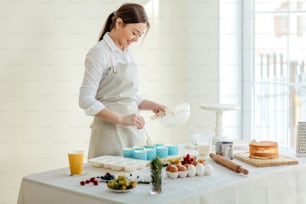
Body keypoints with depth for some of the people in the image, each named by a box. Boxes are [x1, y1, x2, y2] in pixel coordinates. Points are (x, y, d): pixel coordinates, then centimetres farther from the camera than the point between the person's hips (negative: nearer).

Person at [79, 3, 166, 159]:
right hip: (110, 132, -7)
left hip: (133, 132, 8)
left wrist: (151, 105, 4)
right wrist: (121, 119, -24)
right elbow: (86, 100, -18)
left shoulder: (126, 54, 12)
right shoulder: (99, 53, -12)